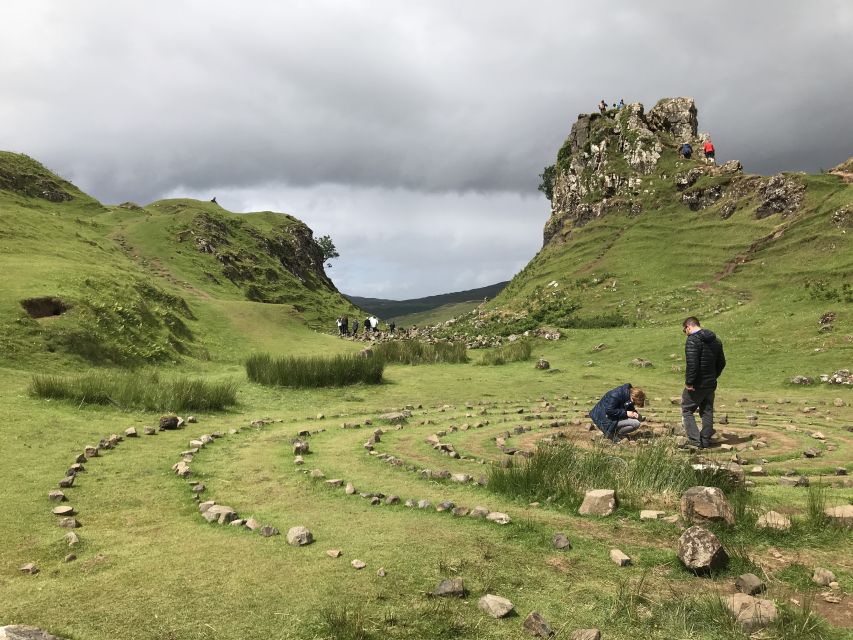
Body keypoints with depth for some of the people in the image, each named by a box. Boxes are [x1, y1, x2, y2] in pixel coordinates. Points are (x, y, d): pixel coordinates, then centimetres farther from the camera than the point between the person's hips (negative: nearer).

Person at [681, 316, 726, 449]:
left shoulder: (693, 340, -17)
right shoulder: (715, 340, 12)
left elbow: (691, 364, -25)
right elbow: (721, 362, 17)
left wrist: (689, 382, -18)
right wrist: (713, 377, 19)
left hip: (697, 384, -8)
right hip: (711, 384, 8)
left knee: (687, 410, 4)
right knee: (707, 411, 15)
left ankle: (694, 440, -4)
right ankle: (706, 441, 19)